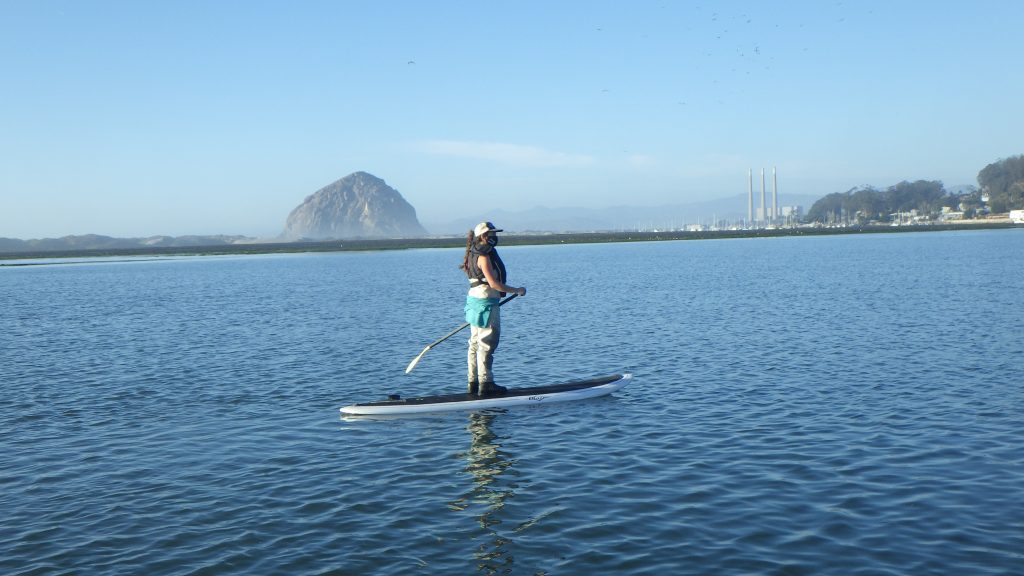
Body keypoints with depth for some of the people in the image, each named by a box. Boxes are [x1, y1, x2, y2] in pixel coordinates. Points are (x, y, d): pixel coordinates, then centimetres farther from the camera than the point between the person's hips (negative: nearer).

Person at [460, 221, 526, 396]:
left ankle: (473, 383, 18)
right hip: (485, 302, -10)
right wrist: (517, 290, -14)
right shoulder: (483, 256, -16)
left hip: (474, 300, 10)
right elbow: (493, 283, -22)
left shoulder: (475, 254, 14)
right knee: (487, 343, -6)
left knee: (475, 343, 13)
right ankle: (485, 384, -3)